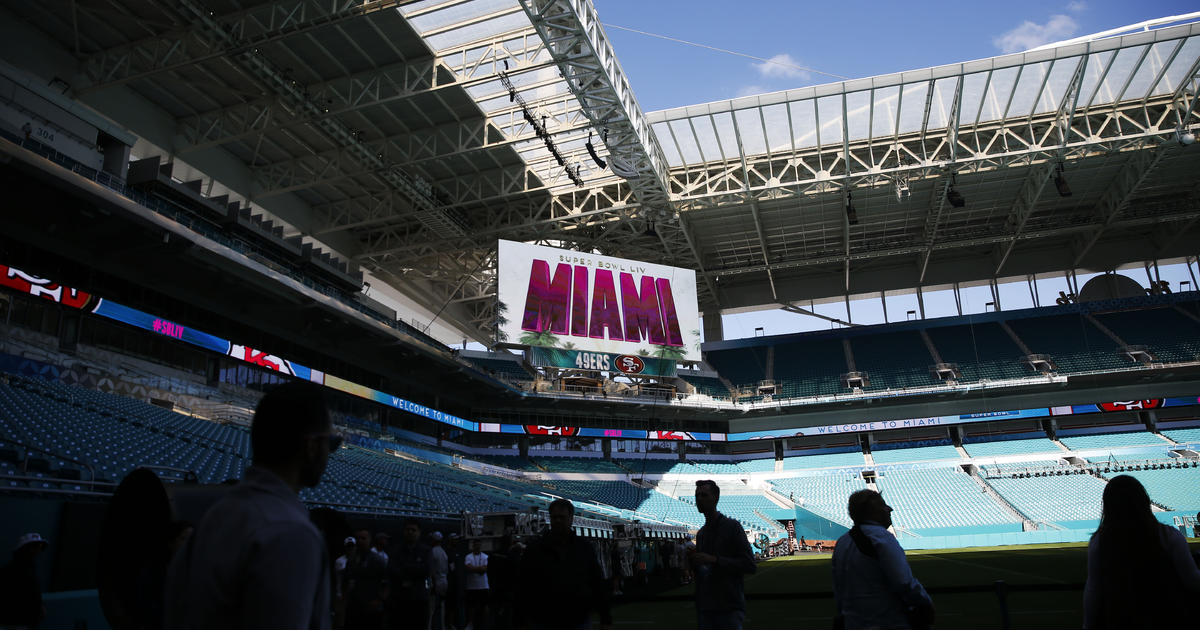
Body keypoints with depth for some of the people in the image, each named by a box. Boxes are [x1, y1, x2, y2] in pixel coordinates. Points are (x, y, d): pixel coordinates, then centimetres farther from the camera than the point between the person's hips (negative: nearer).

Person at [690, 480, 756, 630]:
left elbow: (749, 565, -12)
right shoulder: (700, 533, 16)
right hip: (704, 607, 6)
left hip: (729, 608, -6)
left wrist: (714, 560, -19)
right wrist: (693, 562, 1)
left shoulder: (732, 526, -5)